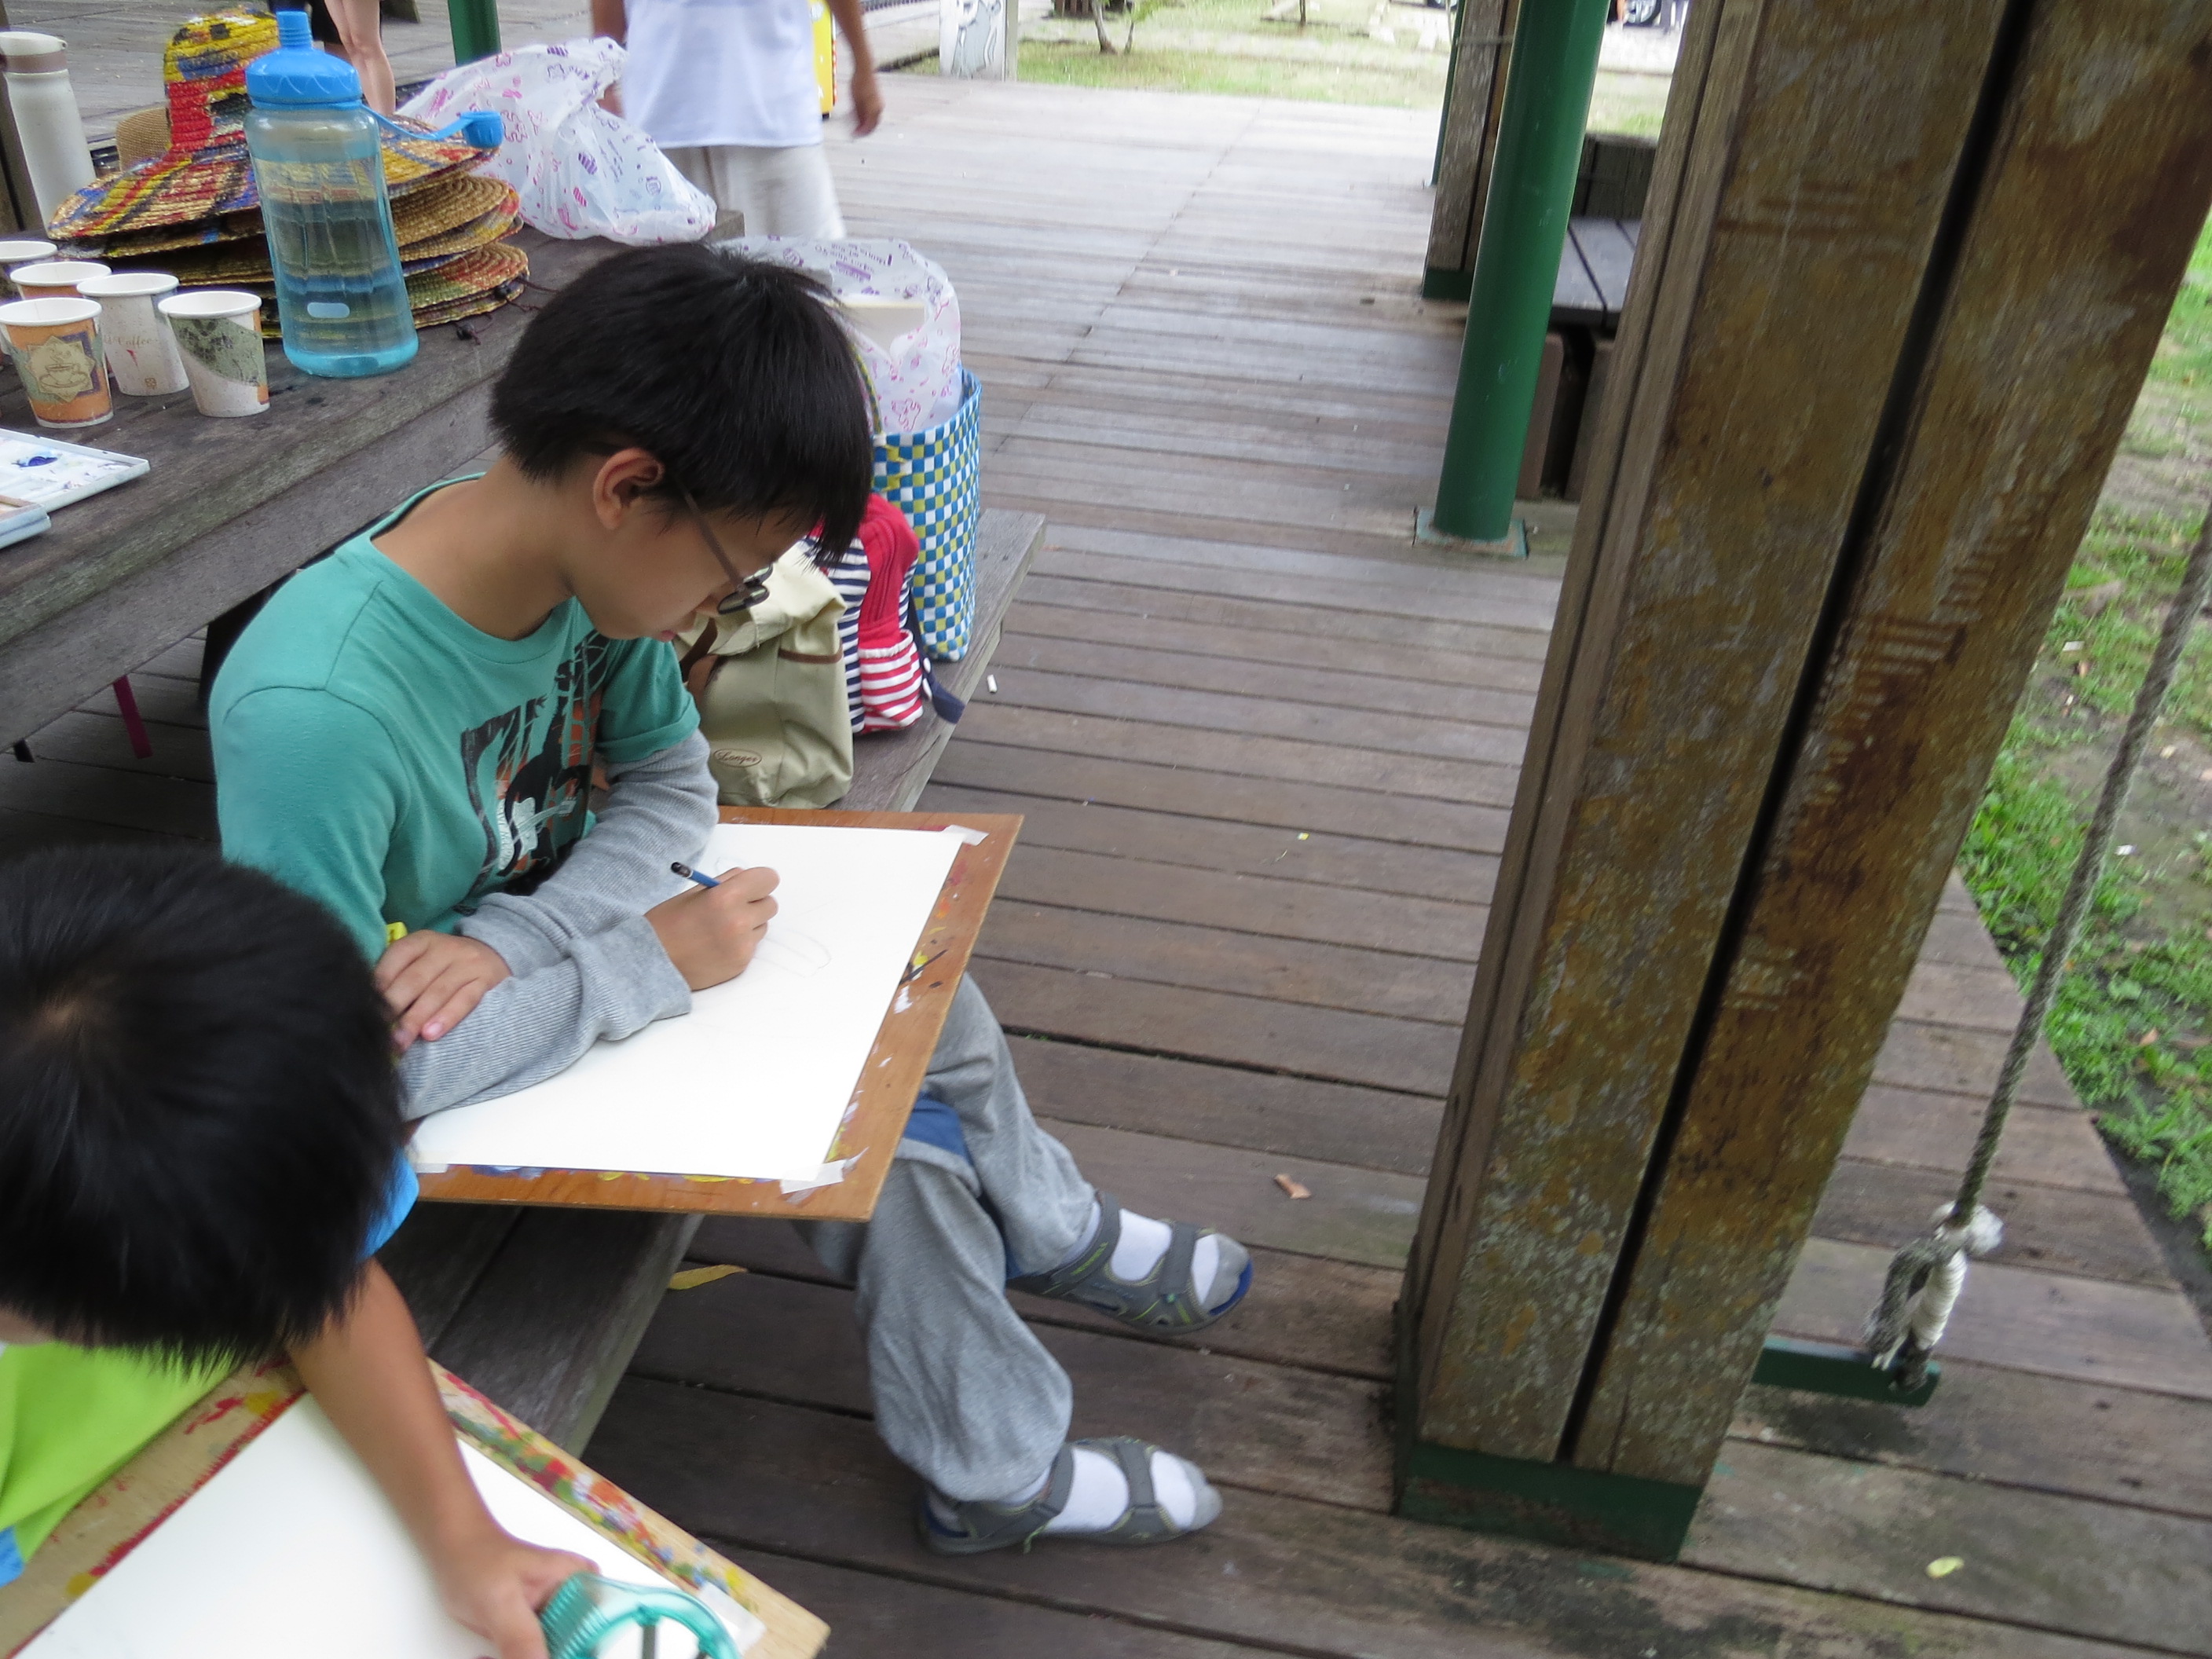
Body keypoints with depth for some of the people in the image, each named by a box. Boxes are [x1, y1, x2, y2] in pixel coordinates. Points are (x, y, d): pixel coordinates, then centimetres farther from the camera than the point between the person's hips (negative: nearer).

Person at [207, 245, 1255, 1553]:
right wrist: (652, 962, -27)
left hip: (560, 954, 7)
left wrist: (514, 938, -22)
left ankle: (1058, 1236, 36)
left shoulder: (587, 560, -16)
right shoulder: (311, 716, -37)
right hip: (458, 1078, -7)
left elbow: (672, 785, -4)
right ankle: (1002, 1480, 14)